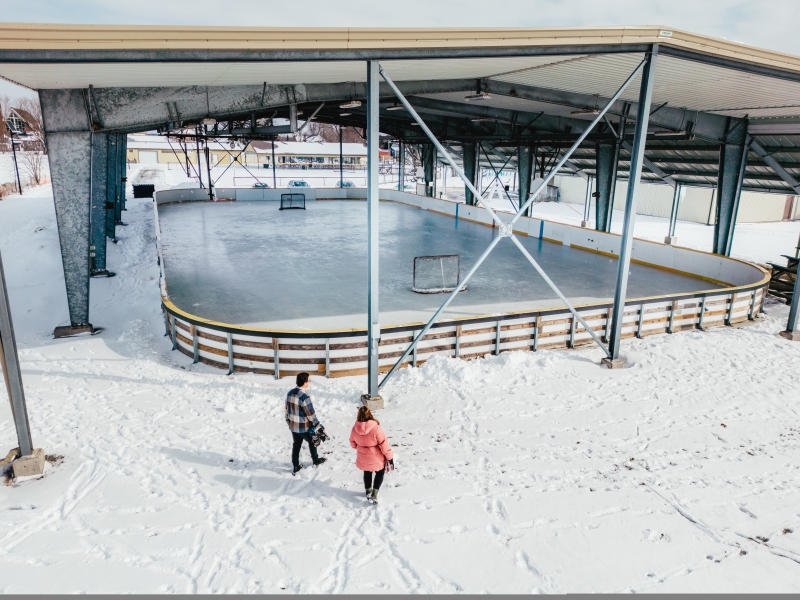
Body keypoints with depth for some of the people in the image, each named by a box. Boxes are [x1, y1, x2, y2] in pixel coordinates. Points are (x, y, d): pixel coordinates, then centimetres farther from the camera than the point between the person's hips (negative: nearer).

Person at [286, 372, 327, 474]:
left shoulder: (290, 393, -3)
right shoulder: (304, 396, -28)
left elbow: (287, 408, 8)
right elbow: (310, 413, -21)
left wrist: (288, 421, 21)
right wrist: (316, 424, -8)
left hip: (292, 426, 6)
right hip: (304, 427, -6)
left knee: (296, 444, 20)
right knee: (312, 442, 19)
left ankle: (295, 467, 27)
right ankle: (315, 461, 38)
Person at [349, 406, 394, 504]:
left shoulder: (355, 429, -16)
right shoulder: (376, 429, -29)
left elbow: (353, 443, 3)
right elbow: (384, 445, -21)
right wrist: (390, 458, -9)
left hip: (363, 459, 3)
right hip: (377, 459, -3)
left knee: (367, 473, 30)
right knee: (380, 473, 23)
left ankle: (368, 492, 46)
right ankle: (374, 494, 13)